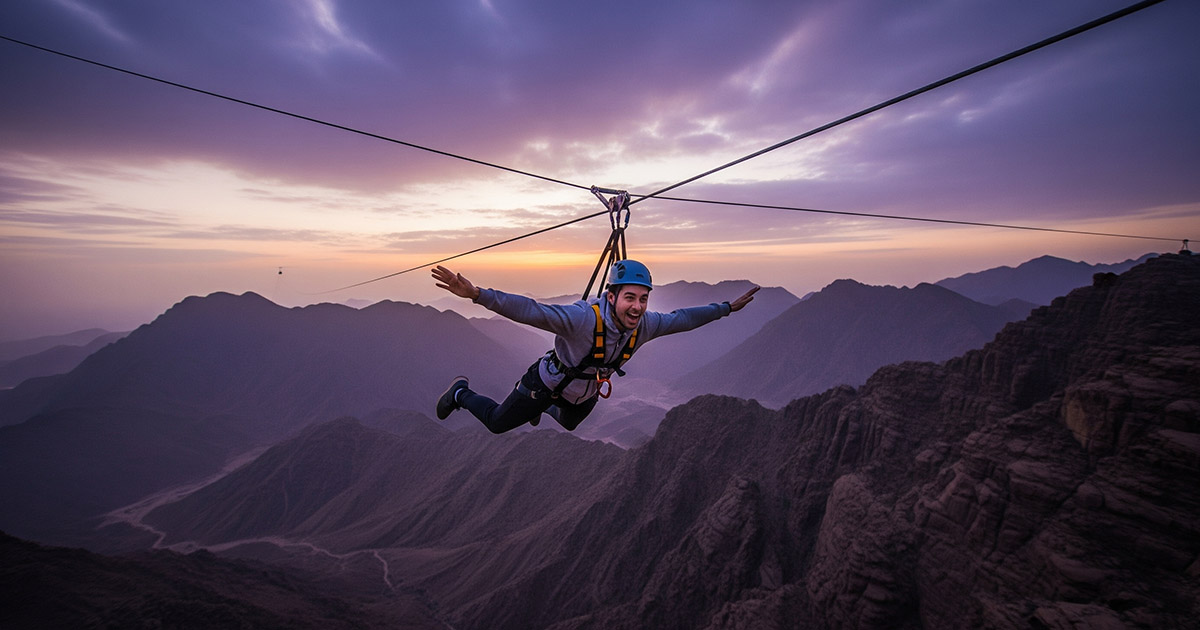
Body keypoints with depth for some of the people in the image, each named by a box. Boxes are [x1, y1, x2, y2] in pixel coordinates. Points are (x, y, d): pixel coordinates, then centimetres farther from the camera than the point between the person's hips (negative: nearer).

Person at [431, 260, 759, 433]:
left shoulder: (645, 324, -23)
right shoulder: (583, 318, -43)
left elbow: (683, 317, -7)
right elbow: (529, 310, -49)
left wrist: (727, 307, 2)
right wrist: (477, 294, -61)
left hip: (585, 395, 6)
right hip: (547, 383, -5)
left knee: (569, 424, 37)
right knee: (497, 422, 12)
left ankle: (542, 409, 69)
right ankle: (462, 392, 41)